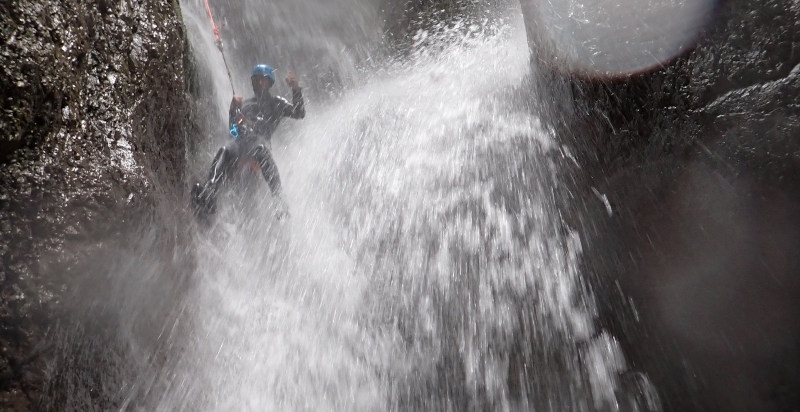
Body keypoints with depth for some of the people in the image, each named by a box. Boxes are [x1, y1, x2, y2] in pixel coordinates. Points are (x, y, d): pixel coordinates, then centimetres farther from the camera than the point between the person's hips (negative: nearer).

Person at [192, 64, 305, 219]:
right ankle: (208, 195, -52)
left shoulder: (276, 103, 26)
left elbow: (299, 114, 11)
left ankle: (279, 199, -54)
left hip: (260, 139, -3)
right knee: (225, 151, -33)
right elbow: (232, 127, 31)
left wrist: (296, 90, 0)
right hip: (241, 140, 3)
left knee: (261, 150, -42)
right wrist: (233, 108, 15)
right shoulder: (245, 104, 37)